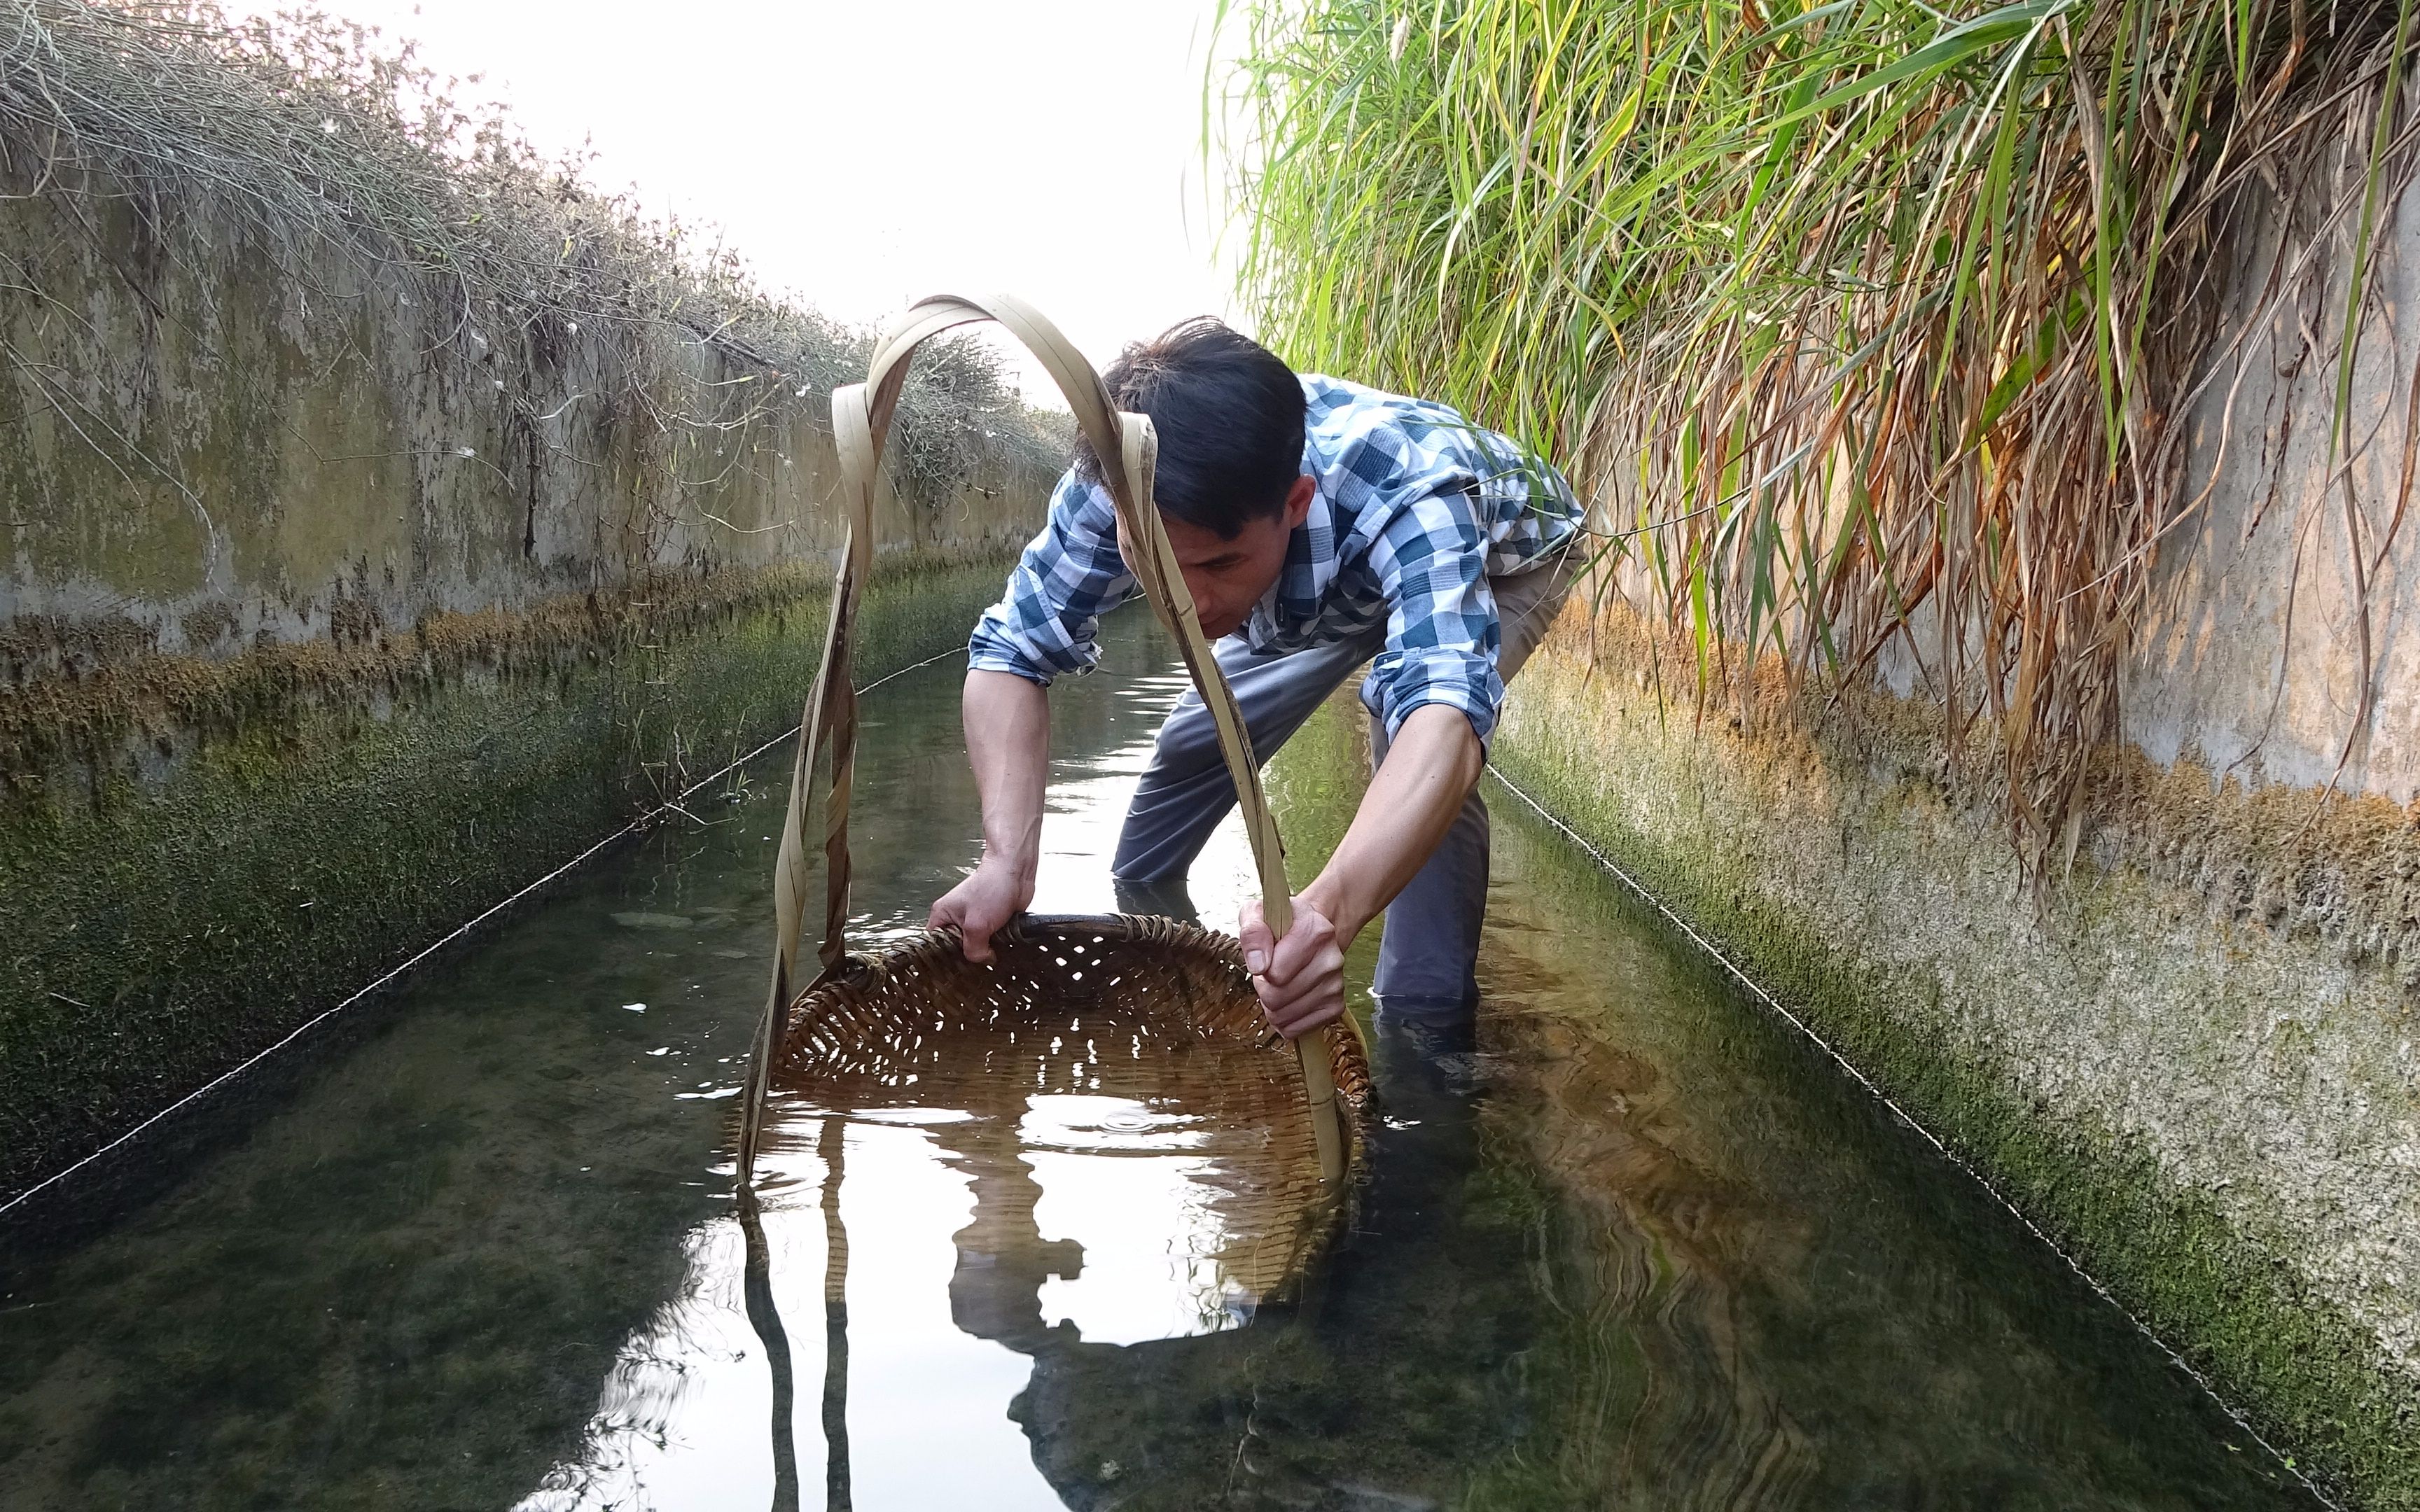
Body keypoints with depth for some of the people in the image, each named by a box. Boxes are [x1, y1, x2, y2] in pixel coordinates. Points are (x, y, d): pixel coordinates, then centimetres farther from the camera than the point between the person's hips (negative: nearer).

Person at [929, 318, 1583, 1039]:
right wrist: (1008, 859, -43)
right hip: (1324, 581, 4)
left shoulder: (1409, 493, -48)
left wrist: (1330, 910, -79)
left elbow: (1443, 715, -61)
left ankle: (1428, 1025, -13)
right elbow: (1013, 650, -28)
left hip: (1505, 552, -4)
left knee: (1413, 733, -30)